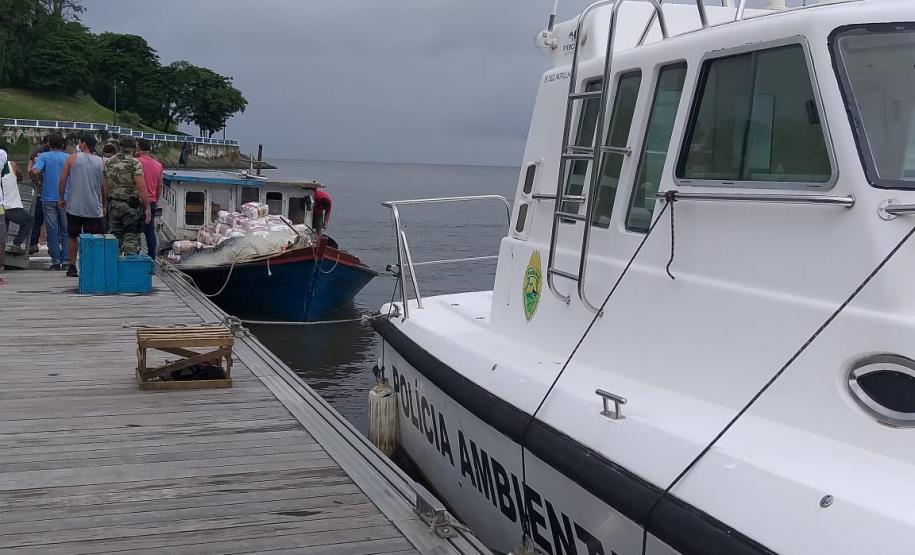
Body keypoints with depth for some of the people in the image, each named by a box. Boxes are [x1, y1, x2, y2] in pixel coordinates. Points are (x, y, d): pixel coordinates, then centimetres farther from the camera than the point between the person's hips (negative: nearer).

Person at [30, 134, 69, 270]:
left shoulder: (43, 156, 0)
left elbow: (34, 171, -14)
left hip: (48, 198, -1)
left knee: (52, 230, 2)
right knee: (66, 231, 6)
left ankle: (55, 261, 1)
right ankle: (66, 261, 3)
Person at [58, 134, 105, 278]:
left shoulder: (73, 158, -2)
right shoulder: (101, 162, 1)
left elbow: (62, 181, -1)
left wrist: (62, 199, 11)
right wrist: (103, 203, 18)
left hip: (74, 206, 0)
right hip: (94, 208, 0)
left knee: (73, 236, 14)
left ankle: (72, 267, 16)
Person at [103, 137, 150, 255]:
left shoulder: (108, 163, 8)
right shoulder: (134, 163, -10)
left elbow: (104, 186, 12)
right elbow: (141, 187, -15)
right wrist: (147, 208, -11)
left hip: (113, 204, 5)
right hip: (131, 205, -5)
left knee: (115, 237, 12)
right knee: (132, 237, -1)